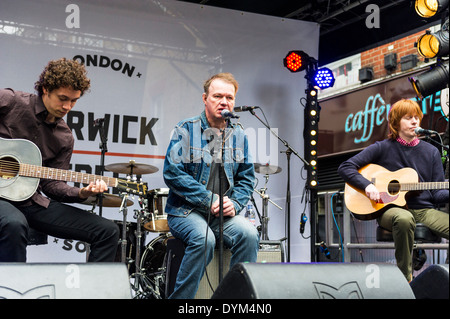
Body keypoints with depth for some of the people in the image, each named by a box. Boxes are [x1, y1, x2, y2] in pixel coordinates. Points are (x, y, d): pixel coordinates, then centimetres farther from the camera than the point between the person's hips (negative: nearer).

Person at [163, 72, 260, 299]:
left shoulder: (238, 136, 12)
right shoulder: (186, 130, -3)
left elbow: (246, 178, 14)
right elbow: (172, 172, -12)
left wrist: (235, 203, -7)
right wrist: (209, 200, -16)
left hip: (223, 213, 4)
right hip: (186, 211, -4)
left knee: (249, 234, -24)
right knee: (203, 238, -32)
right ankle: (179, 297, -17)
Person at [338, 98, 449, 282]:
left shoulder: (431, 152, 14)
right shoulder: (383, 148, 5)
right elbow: (345, 168, 2)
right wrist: (367, 185, -13)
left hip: (425, 210, 3)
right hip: (391, 209, -3)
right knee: (403, 218, -41)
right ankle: (406, 279, -24)